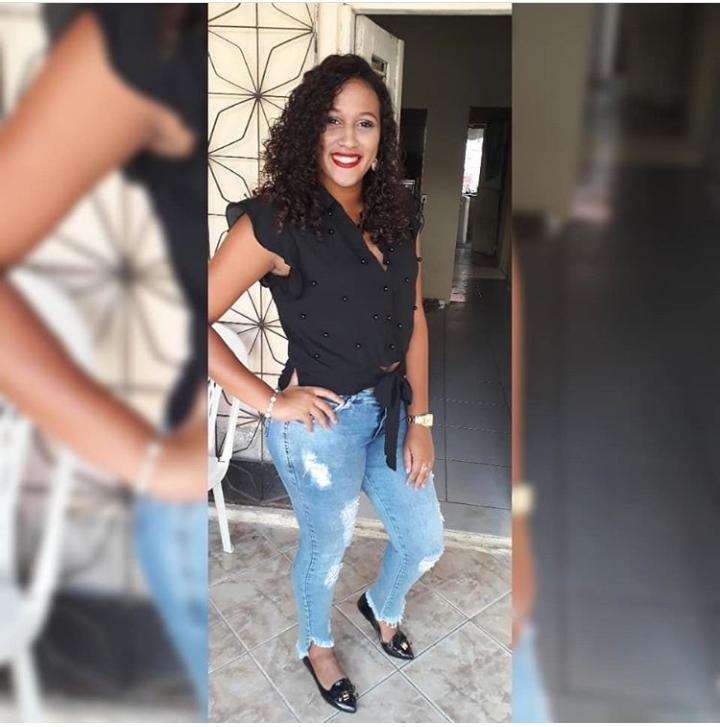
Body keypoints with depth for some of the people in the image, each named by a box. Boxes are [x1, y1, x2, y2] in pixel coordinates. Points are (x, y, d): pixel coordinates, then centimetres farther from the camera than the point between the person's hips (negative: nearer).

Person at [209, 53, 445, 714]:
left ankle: (383, 608, 57)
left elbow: (413, 316, 5)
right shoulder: (276, 219, -18)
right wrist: (269, 401, -16)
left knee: (425, 542, 21)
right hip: (324, 421, -6)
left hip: (392, 409, 6)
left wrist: (420, 417, 2)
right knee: (328, 547, 19)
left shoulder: (398, 213, 1)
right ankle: (317, 645, 53)